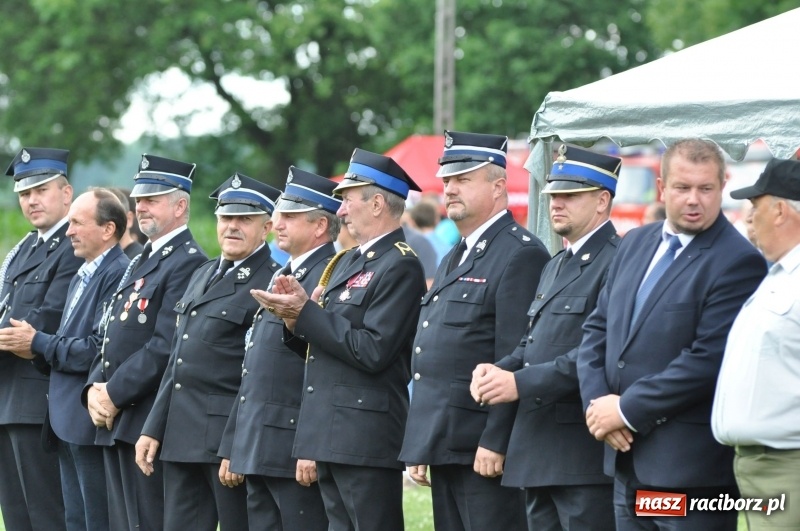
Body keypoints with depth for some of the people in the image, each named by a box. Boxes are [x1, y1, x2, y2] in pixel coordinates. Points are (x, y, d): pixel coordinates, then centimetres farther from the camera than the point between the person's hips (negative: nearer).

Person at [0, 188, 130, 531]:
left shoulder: (119, 274, -14)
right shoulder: (82, 278, 19)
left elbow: (101, 349, -23)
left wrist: (39, 343, -13)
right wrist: (35, 352, 2)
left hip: (93, 422, -10)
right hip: (68, 424, 10)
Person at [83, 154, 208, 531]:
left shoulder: (188, 264, -11)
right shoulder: (140, 262, 20)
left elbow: (166, 347, -19)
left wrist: (115, 395, -16)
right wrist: (94, 389, 3)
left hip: (149, 422, -9)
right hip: (114, 420, 9)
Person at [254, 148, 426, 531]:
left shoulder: (400, 266, -12)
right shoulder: (347, 262, 18)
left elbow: (372, 352, -21)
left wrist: (306, 312, -16)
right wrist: (295, 317, -1)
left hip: (366, 438, -10)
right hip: (331, 436, 10)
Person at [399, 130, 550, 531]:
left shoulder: (521, 254, -10)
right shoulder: (454, 260, 21)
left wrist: (495, 442, -22)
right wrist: (420, 450, 19)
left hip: (484, 451, -10)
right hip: (443, 447, 10)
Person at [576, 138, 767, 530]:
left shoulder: (738, 262, -12)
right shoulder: (635, 244, 13)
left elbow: (709, 360, -19)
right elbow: (597, 329, 15)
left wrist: (628, 409, -15)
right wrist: (597, 402, -2)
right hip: (628, 465, 7)